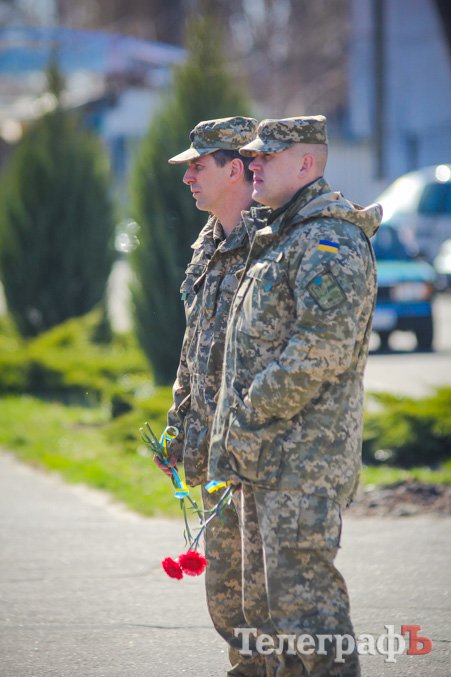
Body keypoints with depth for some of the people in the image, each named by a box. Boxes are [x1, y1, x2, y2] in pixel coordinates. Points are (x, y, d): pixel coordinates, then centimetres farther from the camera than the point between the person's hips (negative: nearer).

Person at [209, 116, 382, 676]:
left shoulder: (331, 242, -14)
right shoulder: (276, 239, 19)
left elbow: (323, 348, -23)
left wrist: (251, 412, -16)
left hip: (304, 457, -10)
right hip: (266, 456, 10)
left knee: (301, 592, -10)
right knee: (264, 598, 14)